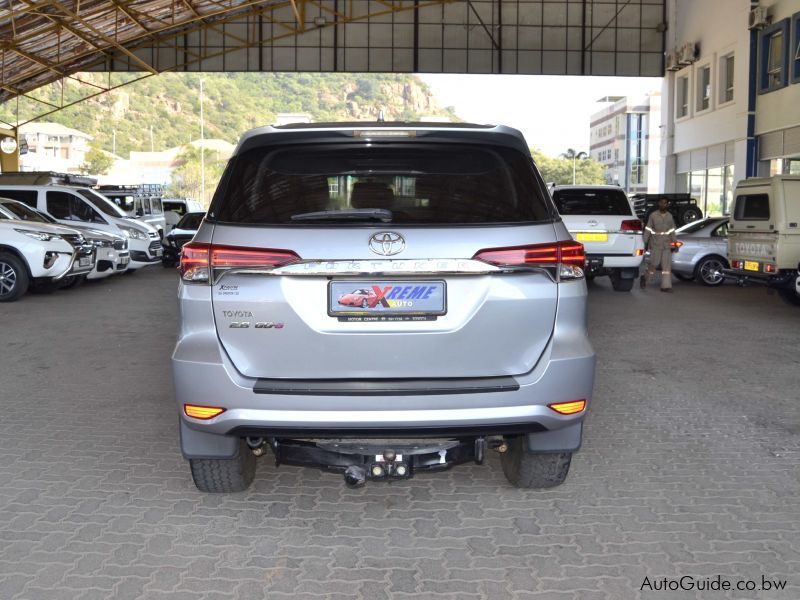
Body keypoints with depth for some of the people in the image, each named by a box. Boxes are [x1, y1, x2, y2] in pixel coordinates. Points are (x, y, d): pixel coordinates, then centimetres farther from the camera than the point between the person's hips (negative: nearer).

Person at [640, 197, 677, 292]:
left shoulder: (670, 216, 9)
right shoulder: (653, 215, -2)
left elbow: (672, 231, 14)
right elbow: (648, 230, -1)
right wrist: (645, 242, -5)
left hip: (667, 245, 4)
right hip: (655, 245, -4)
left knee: (667, 265, -1)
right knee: (654, 264, -2)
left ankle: (666, 286, 1)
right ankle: (644, 278, 24)